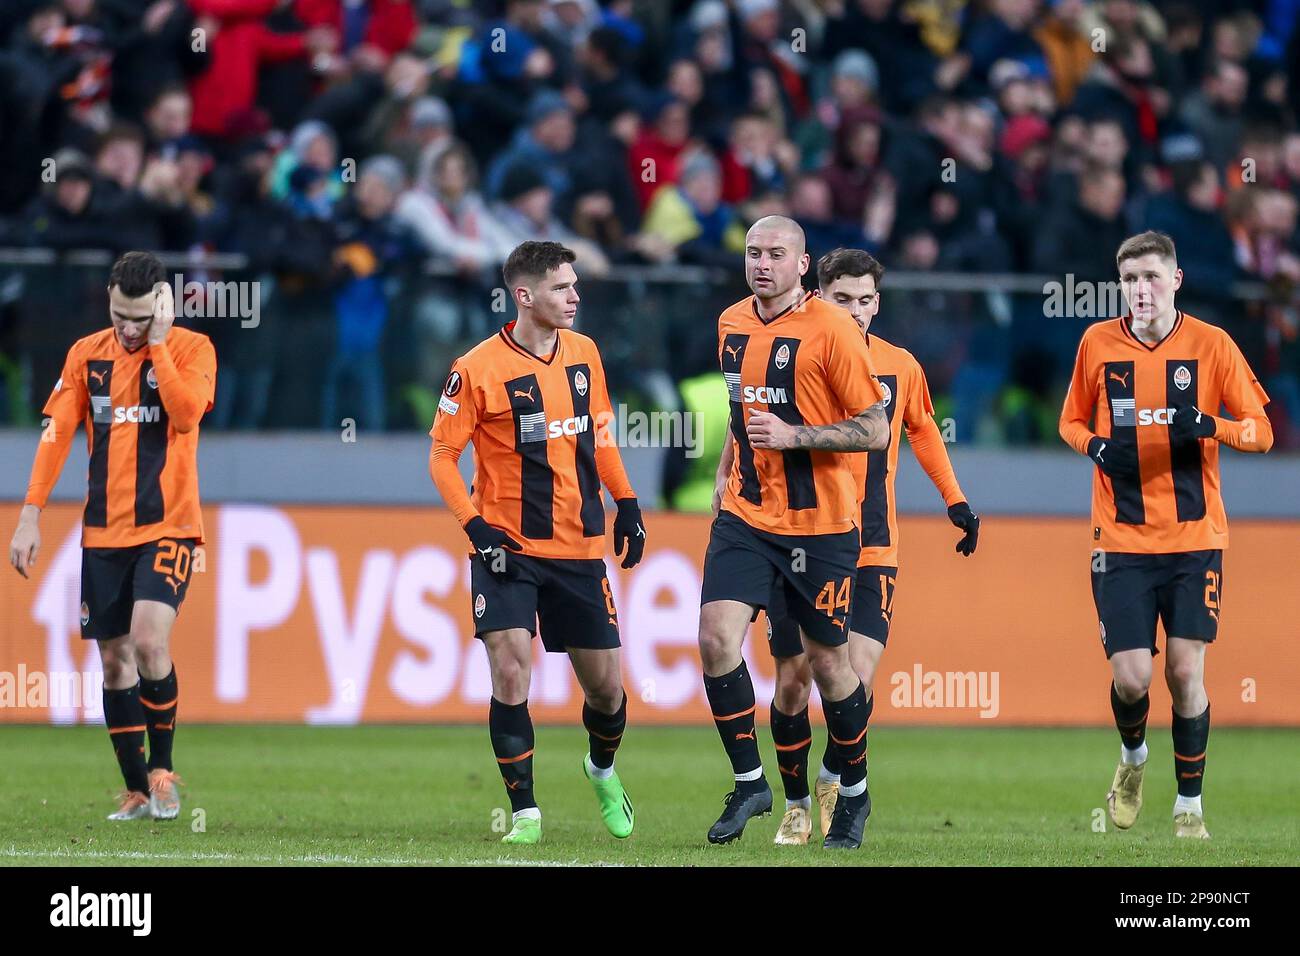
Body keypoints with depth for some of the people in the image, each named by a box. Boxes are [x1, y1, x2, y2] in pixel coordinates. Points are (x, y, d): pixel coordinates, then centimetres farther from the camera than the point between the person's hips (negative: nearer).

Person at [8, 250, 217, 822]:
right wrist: (31, 514, 0)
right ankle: (137, 791, 15)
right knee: (113, 661, 4)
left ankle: (162, 769, -3)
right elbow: (57, 433, 6)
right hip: (104, 533, 4)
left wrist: (157, 344, -18)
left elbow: (187, 413, -21)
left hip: (167, 526, -4)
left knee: (148, 640, -21)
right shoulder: (87, 354, 6)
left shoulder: (191, 348, -3)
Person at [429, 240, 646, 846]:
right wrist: (475, 525, -16)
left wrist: (626, 502, 12)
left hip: (579, 550, 4)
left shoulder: (583, 353, 5)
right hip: (508, 548, -4)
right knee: (510, 674, -16)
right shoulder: (478, 370, -11)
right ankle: (525, 813, -5)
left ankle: (603, 770, 38)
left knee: (605, 686, 7)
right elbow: (441, 456, -6)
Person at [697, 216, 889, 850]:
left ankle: (854, 793, 25)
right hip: (745, 516, 5)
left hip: (820, 525, -5)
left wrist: (793, 436, -21)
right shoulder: (732, 325, 9)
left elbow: (875, 430, -12)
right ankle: (749, 782, 1)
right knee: (716, 638, -13)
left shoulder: (830, 329, -12)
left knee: (827, 660, 4)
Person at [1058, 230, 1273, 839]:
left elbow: (1261, 431, 1)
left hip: (1195, 538, -1)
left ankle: (1189, 806, 10)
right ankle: (1133, 755, 28)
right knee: (1130, 676, -6)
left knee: (1186, 672, -6)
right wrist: (1095, 446, -7)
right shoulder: (1098, 343, 3)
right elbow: (1071, 421, 15)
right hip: (1122, 541, 1)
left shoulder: (1211, 345, -1)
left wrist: (1208, 426, -20)